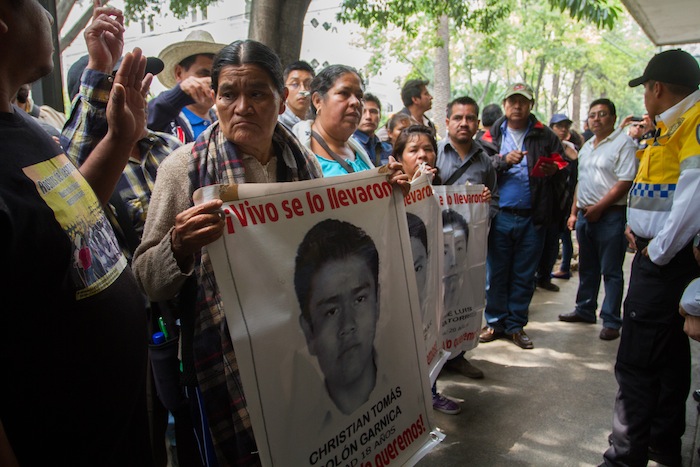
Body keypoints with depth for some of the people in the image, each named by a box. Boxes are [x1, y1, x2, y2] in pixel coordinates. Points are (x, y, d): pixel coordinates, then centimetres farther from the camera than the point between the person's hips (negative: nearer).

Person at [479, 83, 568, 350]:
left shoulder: (545, 137, 8)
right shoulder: (493, 135, 7)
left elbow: (565, 168, 9)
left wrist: (554, 171, -12)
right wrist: (504, 161, -19)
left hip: (533, 217, 1)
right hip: (500, 215, -1)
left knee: (524, 276, 9)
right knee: (496, 273, 6)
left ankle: (516, 325, 22)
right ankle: (495, 322, 20)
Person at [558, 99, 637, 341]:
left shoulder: (623, 143, -8)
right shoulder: (587, 146, 17)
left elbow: (625, 183, -16)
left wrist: (598, 207, -17)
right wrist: (574, 212, 15)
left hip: (611, 215, -8)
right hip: (585, 215, 8)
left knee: (611, 271, -1)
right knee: (587, 268, 16)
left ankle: (611, 321, 7)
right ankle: (585, 310, 29)